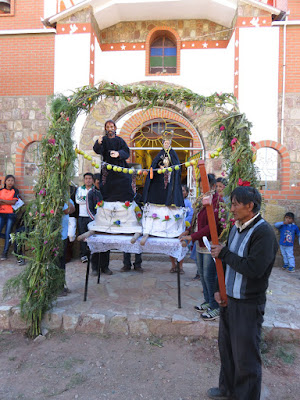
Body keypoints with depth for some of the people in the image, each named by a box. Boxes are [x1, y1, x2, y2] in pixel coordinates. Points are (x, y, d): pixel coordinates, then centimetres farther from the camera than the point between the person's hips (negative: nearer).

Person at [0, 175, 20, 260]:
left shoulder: (15, 191, 3)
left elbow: (13, 202, -9)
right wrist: (9, 202, -12)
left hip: (11, 214, -3)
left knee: (7, 233, -2)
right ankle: (10, 239, 21)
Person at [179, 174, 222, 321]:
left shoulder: (217, 201, -17)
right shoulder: (201, 200, 11)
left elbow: (212, 226, -23)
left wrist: (192, 236, -22)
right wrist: (188, 231, 4)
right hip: (200, 245, 9)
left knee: (210, 277, 0)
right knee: (202, 275, 17)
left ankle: (216, 308, 18)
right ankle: (208, 302, 35)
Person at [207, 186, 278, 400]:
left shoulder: (264, 232, -20)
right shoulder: (236, 228, 5)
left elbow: (253, 269, -29)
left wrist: (224, 253, -21)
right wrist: (219, 289, 5)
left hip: (249, 304, -8)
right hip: (228, 299, 8)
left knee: (246, 358, 8)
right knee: (226, 348, 23)